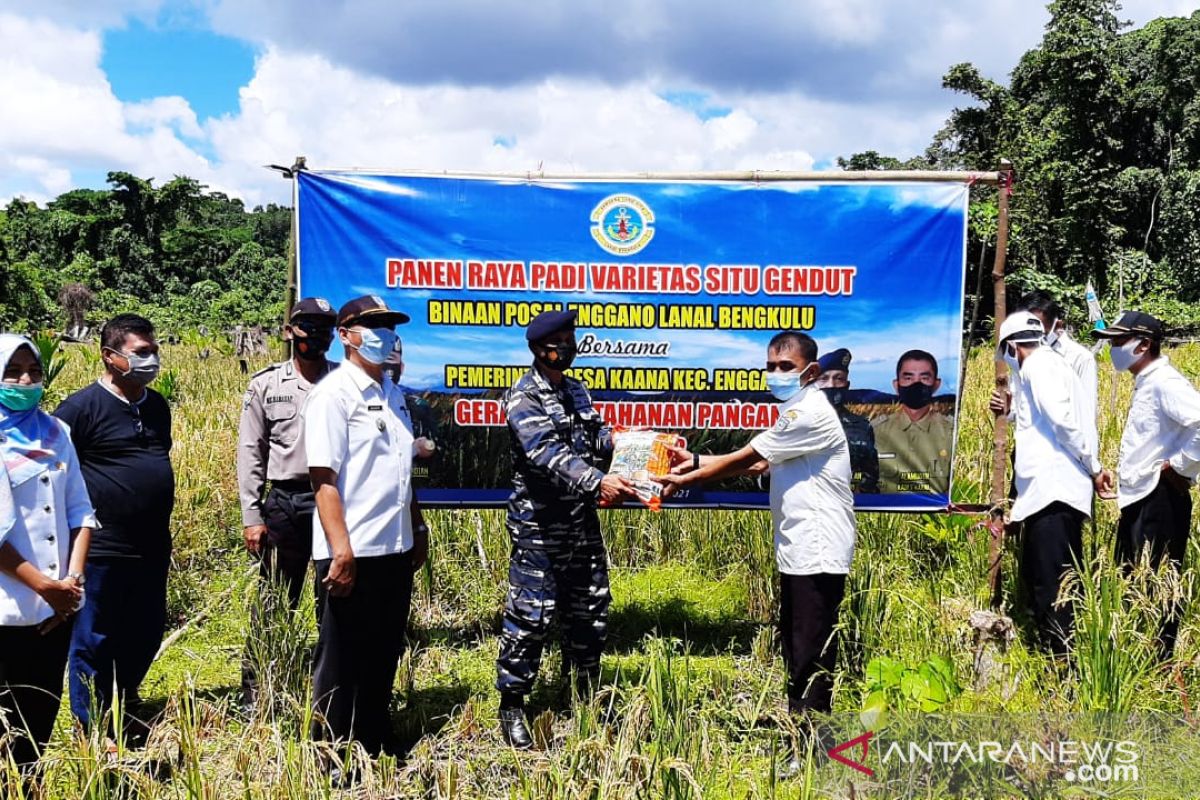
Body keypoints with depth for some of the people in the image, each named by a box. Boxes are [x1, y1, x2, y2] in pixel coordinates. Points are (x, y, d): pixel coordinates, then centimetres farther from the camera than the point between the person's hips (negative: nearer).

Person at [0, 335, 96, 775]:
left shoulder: (55, 431, 7)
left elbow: (79, 510, 8)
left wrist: (73, 578, -3)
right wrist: (46, 586, -13)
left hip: (57, 603, 5)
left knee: (45, 710, 15)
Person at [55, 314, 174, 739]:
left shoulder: (157, 405, 10)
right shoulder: (82, 407, -11)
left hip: (152, 548, 7)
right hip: (102, 550, -7)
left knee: (145, 635, 17)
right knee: (94, 641, 5)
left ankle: (127, 709, 39)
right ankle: (93, 730, 19)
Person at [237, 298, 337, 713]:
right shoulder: (265, 385, 5)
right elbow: (251, 453, 5)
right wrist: (251, 516, 0)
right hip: (284, 502, 0)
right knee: (275, 600, 7)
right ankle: (255, 690, 19)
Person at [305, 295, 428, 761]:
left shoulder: (391, 394, 14)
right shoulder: (334, 393, -10)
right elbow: (323, 478, -16)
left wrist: (418, 530, 19)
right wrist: (342, 552, -20)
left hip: (394, 549, 8)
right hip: (352, 554, -8)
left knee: (383, 657, 16)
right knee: (341, 663, 5)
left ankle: (375, 753, 30)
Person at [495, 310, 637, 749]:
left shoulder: (576, 390, 11)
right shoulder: (523, 398, -15)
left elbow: (595, 437, 11)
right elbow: (548, 455, -27)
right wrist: (598, 483, -39)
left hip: (582, 522, 8)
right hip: (539, 526, -8)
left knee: (591, 610, 15)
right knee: (530, 615, -3)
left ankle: (588, 693, 32)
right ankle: (512, 706, 11)